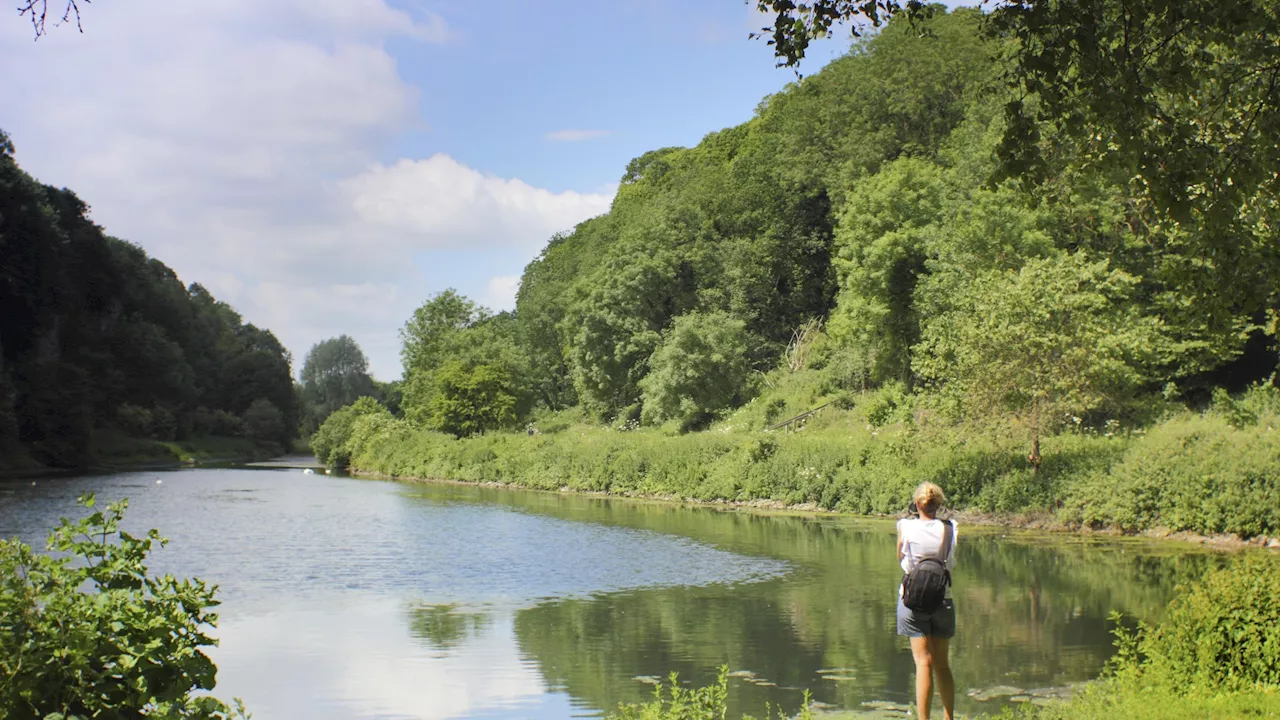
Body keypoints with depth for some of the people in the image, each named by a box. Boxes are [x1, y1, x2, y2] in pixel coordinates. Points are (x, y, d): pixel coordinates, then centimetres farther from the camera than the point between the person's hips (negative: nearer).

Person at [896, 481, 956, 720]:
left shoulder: (906, 526, -6)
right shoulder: (949, 529, -4)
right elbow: (951, 563, 6)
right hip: (943, 600, 2)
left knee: (924, 662, -3)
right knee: (942, 664, 14)